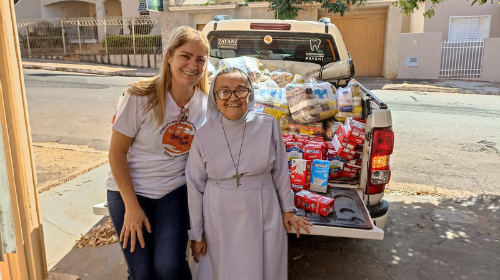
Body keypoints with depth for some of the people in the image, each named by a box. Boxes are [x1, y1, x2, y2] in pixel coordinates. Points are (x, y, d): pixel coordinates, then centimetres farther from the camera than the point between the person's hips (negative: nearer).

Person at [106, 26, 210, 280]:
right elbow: (117, 152, -12)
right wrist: (132, 206, -14)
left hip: (175, 192, 2)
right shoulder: (140, 97, -17)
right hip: (130, 191, -1)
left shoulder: (206, 101, -7)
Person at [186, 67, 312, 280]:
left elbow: (280, 171, 3)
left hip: (263, 216, 0)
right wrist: (196, 233, 2)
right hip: (220, 220, 0)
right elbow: (195, 187, -2)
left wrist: (287, 209, 10)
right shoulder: (204, 135, -9)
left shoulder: (268, 126, -9)